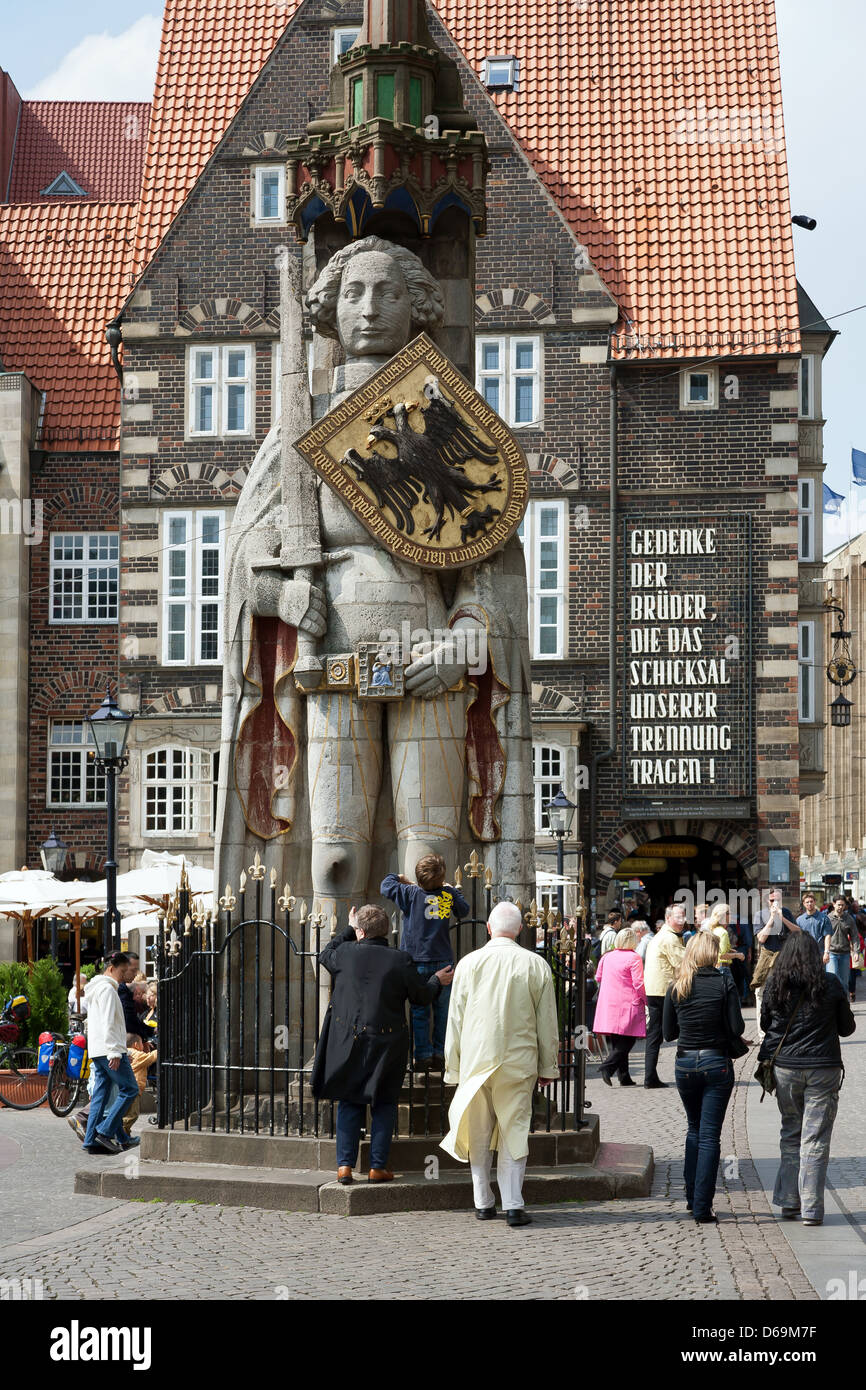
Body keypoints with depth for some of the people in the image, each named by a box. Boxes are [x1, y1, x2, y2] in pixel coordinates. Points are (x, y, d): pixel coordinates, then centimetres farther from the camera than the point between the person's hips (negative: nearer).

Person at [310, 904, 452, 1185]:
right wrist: (437, 981, 24)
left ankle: (345, 1164, 4)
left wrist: (348, 929, 28)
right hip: (386, 1043, -1)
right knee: (384, 1104, 10)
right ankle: (378, 1166, 6)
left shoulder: (345, 953, -5)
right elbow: (421, 996, 4)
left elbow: (325, 956, 19)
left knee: (349, 1103, 11)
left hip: (348, 1041, 1)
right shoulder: (400, 961, -7)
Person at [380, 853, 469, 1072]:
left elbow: (386, 886, 4)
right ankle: (440, 1055, 10)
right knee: (442, 1009, 10)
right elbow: (464, 910, 16)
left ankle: (423, 1056, 2)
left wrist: (398, 878, 24)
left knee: (419, 1011, 4)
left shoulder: (410, 893, -10)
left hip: (417, 962, -2)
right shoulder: (449, 894, -3)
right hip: (443, 960, 2)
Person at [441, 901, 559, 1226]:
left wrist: (453, 1067, 11)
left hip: (475, 1061, 1)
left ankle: (483, 1203, 17)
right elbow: (547, 1022, 3)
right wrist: (548, 1066, 13)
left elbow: (455, 1020, 4)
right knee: (514, 1132, 3)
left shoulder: (469, 963, -1)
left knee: (479, 1134, 11)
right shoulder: (535, 965, -2)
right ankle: (513, 1205, -3)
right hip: (518, 1062, -1)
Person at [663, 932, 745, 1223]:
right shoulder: (724, 984, -9)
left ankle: (692, 1197, 22)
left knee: (694, 1130, 21)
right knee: (710, 1136, 0)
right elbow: (736, 1028, -11)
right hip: (716, 1063, -3)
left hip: (685, 1064, 3)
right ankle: (702, 1207, -2)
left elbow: (669, 1033, 3)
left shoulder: (676, 988, 0)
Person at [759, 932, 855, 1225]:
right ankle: (811, 1209, 1)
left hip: (785, 1067, 2)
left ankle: (789, 1202, 17)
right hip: (823, 1068, -2)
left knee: (790, 1134, 16)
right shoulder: (831, 984, -7)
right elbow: (847, 1028, 3)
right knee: (816, 1140, 1)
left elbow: (765, 1024, 9)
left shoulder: (775, 984, -3)